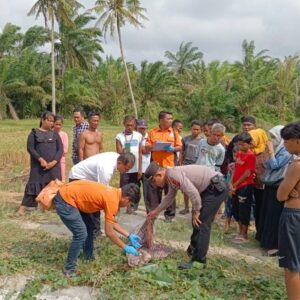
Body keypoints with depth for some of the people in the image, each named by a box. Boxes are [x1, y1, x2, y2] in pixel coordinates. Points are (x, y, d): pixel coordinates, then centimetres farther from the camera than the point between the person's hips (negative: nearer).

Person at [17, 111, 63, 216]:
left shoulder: (55, 134, 10)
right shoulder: (34, 133, 4)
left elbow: (60, 149, 4)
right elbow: (30, 148, -4)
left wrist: (54, 162, -10)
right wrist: (41, 160, -15)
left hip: (53, 165, 2)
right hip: (38, 165, -2)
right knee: (34, 184, -3)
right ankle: (23, 206, 2)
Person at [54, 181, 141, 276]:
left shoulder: (114, 193, 8)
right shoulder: (112, 200, -19)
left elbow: (112, 222, 19)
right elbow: (109, 232, -13)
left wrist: (129, 236, 18)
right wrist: (125, 248, -2)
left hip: (69, 197, 10)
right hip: (65, 200, -10)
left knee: (89, 227, 18)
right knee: (81, 234, -9)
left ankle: (89, 258, 32)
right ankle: (69, 269, 6)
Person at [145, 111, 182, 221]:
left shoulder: (174, 132, 5)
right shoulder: (152, 132, 4)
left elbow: (179, 147, 4)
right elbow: (147, 147, 4)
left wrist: (172, 149, -15)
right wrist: (154, 146, -15)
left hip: (169, 165, 0)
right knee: (153, 190, 5)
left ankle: (170, 213, 18)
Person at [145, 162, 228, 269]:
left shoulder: (173, 174, -22)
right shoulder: (171, 176, 9)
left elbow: (193, 192, -28)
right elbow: (169, 197, 26)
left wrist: (196, 211, -14)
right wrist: (157, 211, 32)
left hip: (217, 187, -10)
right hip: (209, 188, 10)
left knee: (202, 223, -10)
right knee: (197, 220, 20)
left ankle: (199, 260, -4)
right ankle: (194, 249, 38)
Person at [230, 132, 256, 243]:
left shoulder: (250, 155, -13)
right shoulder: (238, 153, 9)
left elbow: (247, 173, -15)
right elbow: (235, 170, 10)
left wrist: (235, 184, -10)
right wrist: (231, 185, 0)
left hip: (245, 186, -7)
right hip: (236, 186, 7)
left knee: (244, 211, 2)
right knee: (236, 210, 14)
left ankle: (244, 235, 14)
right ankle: (240, 232, 29)